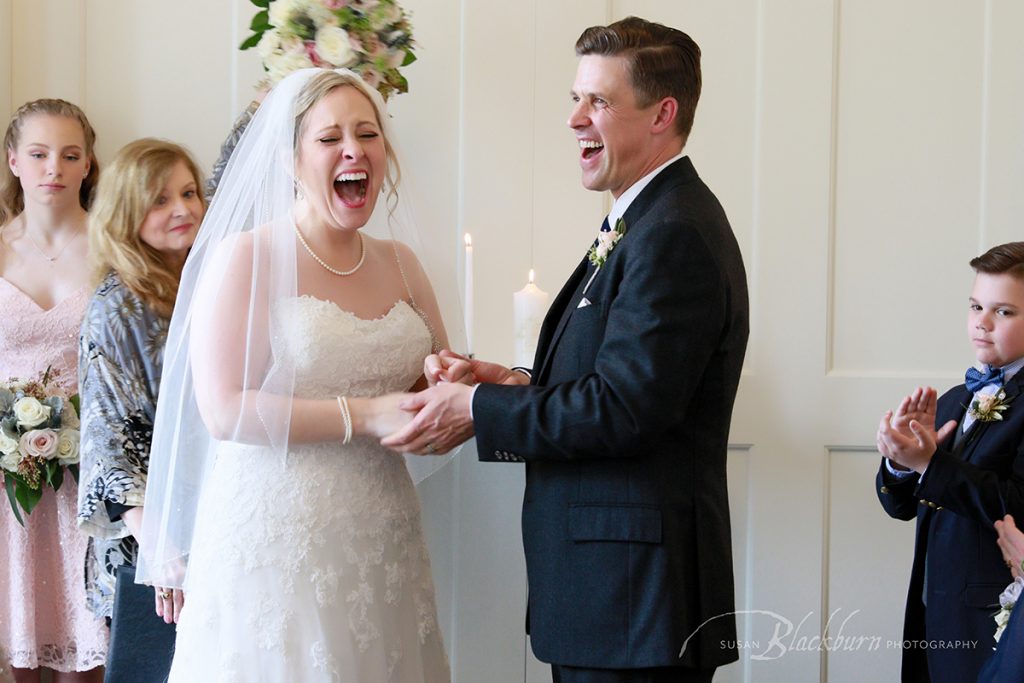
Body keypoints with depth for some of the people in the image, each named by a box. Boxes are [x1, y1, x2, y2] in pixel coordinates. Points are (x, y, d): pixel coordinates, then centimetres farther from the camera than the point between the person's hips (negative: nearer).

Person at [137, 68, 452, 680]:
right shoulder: (246, 257, -6)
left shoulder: (400, 264, 11)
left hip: (381, 546, 6)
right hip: (276, 543, -5)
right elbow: (223, 411, -15)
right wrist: (367, 416, -18)